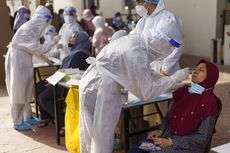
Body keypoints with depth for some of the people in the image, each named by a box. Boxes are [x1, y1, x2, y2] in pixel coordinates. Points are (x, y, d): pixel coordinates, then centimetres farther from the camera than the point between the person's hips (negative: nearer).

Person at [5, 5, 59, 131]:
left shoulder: (33, 28, 6)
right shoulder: (27, 29, -23)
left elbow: (34, 49, 11)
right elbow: (37, 49, -22)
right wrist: (52, 44, -16)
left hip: (25, 62, 9)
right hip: (17, 62, -9)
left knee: (26, 91, 14)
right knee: (18, 92, -1)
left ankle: (27, 118, 25)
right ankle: (18, 122, 9)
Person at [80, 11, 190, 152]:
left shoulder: (139, 40, -2)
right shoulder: (137, 55, -28)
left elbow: (145, 74, 12)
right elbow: (147, 92, -18)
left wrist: (173, 84, 10)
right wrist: (175, 78, -12)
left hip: (95, 85, 9)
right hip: (99, 91, -9)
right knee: (102, 139, 4)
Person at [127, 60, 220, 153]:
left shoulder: (209, 101, -13)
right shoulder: (183, 91, 5)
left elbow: (202, 138, -13)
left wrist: (171, 142, -16)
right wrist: (160, 131, -1)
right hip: (167, 136, 6)